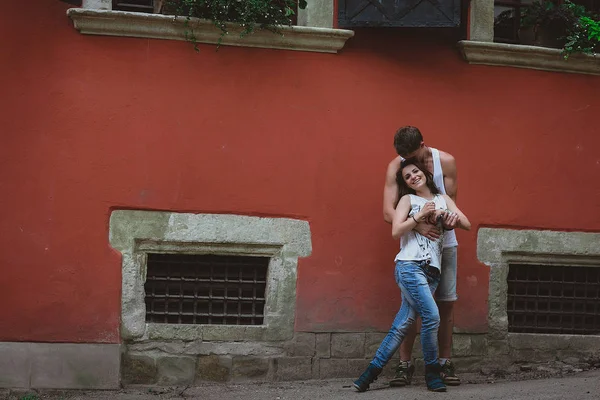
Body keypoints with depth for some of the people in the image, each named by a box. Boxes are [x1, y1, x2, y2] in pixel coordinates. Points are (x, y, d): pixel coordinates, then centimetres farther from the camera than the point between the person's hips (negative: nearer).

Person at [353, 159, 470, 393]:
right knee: (432, 316, -19)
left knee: (402, 325, -3)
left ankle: (373, 371, 2)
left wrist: (449, 216, -8)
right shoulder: (408, 199, 9)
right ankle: (432, 372, -3)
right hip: (409, 266, -4)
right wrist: (420, 215, -8)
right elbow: (396, 231, -3)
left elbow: (467, 224, 11)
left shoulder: (443, 199, 20)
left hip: (432, 271, 4)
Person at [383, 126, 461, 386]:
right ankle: (405, 365, 0)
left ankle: (445, 363, 10)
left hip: (443, 241, 2)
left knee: (446, 304, 2)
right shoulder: (396, 167, -11)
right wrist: (418, 225, -32)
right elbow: (389, 212, -18)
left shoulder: (445, 161, -7)